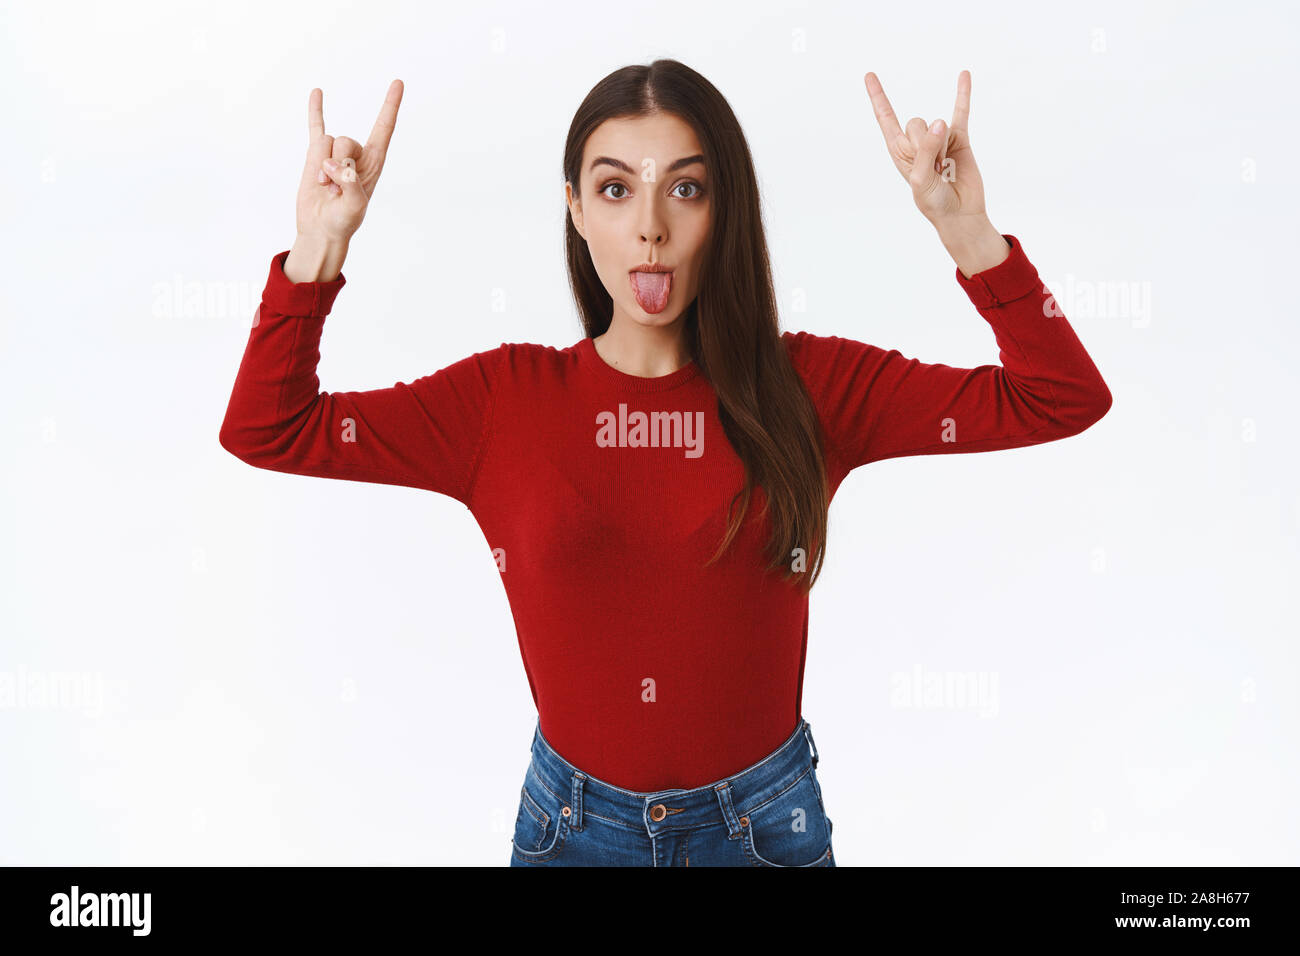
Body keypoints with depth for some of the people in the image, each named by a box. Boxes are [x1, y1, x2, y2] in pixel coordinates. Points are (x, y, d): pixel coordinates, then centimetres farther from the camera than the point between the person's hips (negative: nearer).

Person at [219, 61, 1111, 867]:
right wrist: (319, 245, -17)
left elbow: (1063, 400, -9)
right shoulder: (505, 399, -6)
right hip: (576, 825, 1)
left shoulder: (804, 386, -7)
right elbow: (266, 431, -6)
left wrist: (965, 230, -21)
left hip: (764, 823, 0)